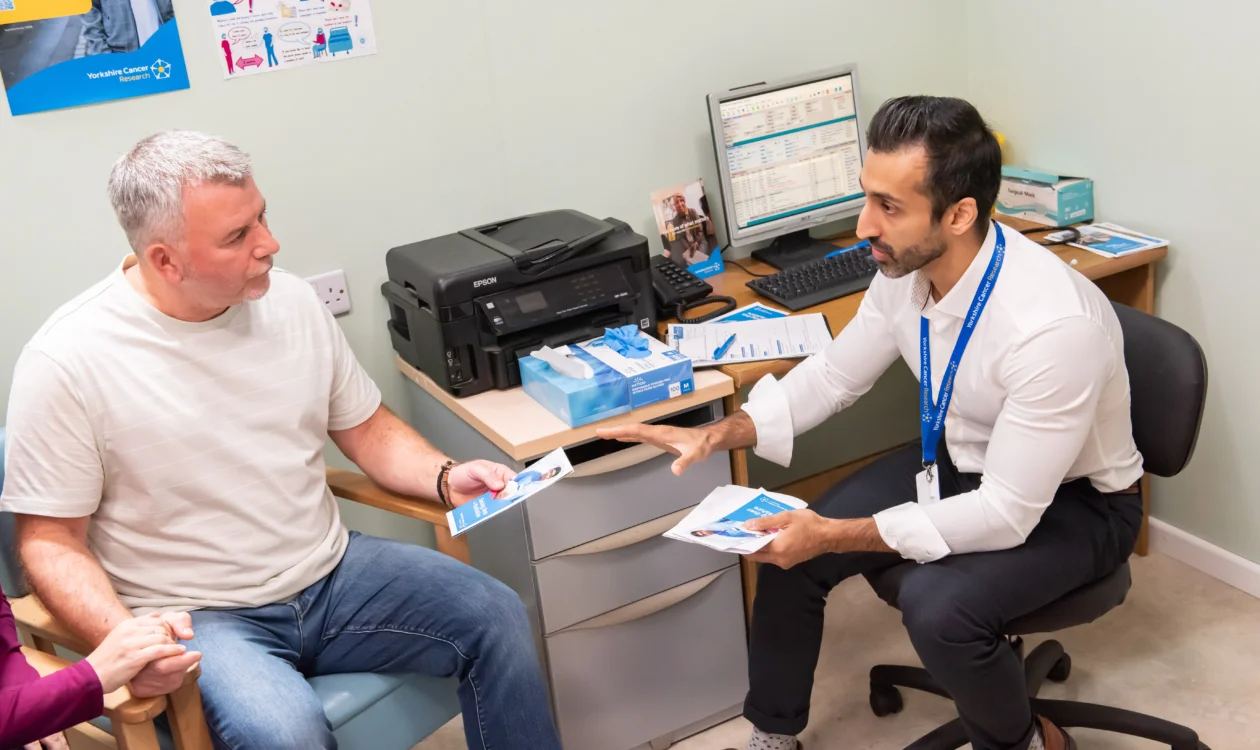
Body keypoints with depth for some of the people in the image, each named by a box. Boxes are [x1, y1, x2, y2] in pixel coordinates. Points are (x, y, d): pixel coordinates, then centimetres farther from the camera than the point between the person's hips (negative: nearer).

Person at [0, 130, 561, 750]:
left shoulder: (290, 300, 1)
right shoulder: (68, 362, -14)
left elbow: (366, 428, 12)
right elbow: (50, 540, -9)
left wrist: (444, 477, -7)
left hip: (330, 572, 5)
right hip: (198, 619, -5)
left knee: (496, 616, -11)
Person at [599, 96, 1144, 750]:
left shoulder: (1052, 324, -36)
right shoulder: (903, 270, -15)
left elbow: (1007, 513, -32)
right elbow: (833, 375, 2)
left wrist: (834, 536, -32)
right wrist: (720, 434, -12)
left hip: (1068, 498, -6)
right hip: (960, 463, 6)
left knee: (937, 605, -31)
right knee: (790, 548, -6)